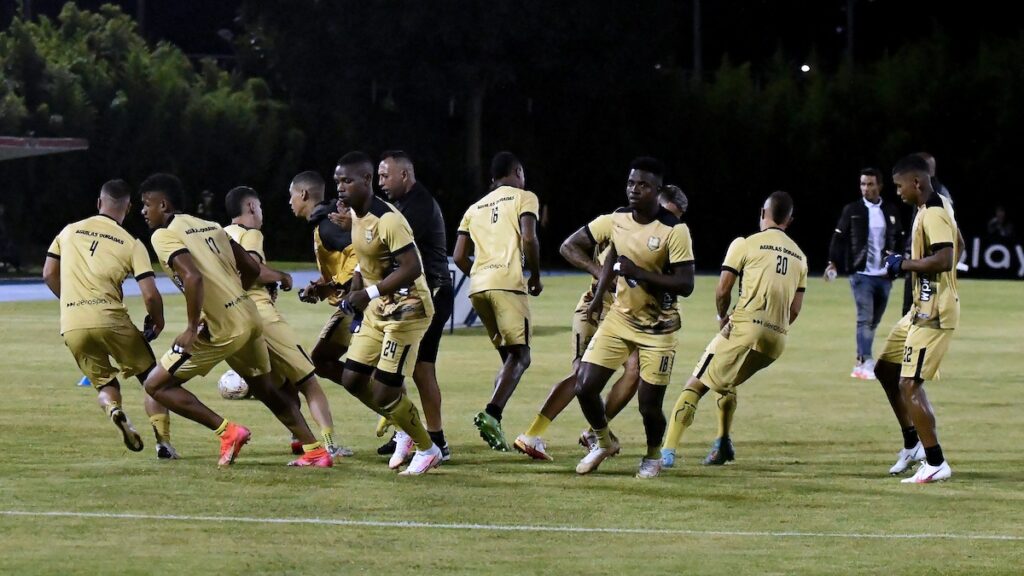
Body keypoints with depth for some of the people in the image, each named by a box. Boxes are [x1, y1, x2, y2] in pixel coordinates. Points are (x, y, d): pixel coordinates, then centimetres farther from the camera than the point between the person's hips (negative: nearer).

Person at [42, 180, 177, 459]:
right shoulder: (132, 244, 1)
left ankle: (114, 410, -15)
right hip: (109, 318, -3)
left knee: (104, 383, 20)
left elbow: (49, 274, 15)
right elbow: (150, 295, -5)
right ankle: (163, 442, 4)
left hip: (72, 326, 3)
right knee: (151, 378, 16)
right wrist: (157, 321, 15)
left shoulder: (69, 232, 11)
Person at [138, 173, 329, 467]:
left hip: (219, 329, -8)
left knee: (157, 385, 2)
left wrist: (192, 328, -18)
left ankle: (228, 431, -5)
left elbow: (193, 277, -24)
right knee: (266, 389, 25)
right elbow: (252, 269, 17)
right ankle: (316, 451, 22)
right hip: (249, 317, 8)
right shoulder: (210, 226, 15)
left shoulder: (164, 236, -8)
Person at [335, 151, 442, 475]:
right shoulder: (355, 215, 5)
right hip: (377, 310, 9)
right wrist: (356, 289, 6)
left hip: (406, 309, -9)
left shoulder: (388, 220, -23)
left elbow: (412, 268, -28)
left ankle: (427, 449, 14)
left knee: (385, 394, -8)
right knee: (353, 380, 9)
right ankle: (406, 431, 28)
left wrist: (369, 293, -29)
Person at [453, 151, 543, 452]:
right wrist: (535, 278, 4)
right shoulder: (524, 198, 8)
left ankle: (494, 418, 4)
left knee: (509, 356, 16)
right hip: (507, 283, -6)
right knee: (519, 357, -6)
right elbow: (528, 239, -8)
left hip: (477, 286, 6)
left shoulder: (475, 208, 24)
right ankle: (492, 414, -26)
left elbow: (459, 257, 17)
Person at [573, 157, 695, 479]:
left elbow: (685, 285, -22)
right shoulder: (617, 220, -3)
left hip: (658, 328, -5)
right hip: (620, 317, 5)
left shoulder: (674, 231, -19)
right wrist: (599, 294, 7)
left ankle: (653, 457, 28)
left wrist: (638, 273, -29)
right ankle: (604, 443, 25)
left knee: (649, 405, -3)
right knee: (585, 387, -4)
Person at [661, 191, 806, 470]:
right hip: (777, 340, 5)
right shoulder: (799, 257, 16)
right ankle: (723, 443, 21)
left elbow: (722, 290, -3)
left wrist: (723, 317, 16)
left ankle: (668, 450, -10)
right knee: (726, 382, 30)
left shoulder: (746, 244, 0)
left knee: (696, 385, 1)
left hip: (745, 328, -5)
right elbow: (795, 309, 13)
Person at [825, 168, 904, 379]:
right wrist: (833, 263, -12)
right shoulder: (852, 210, 2)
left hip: (883, 276, 4)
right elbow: (839, 237, -1)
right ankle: (866, 363, -19)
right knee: (865, 318, -13)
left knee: (873, 322, 8)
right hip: (861, 273, -4)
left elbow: (899, 241, 15)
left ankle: (860, 364, 16)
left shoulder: (891, 211, 9)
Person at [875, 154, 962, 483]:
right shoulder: (939, 206, 12)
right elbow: (958, 245, 27)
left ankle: (936, 464, -5)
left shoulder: (933, 215, -19)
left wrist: (904, 264, -19)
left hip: (933, 314, -11)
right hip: (923, 308, 11)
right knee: (886, 369, 19)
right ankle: (913, 445, 26)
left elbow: (944, 258, -31)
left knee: (909, 385, -11)